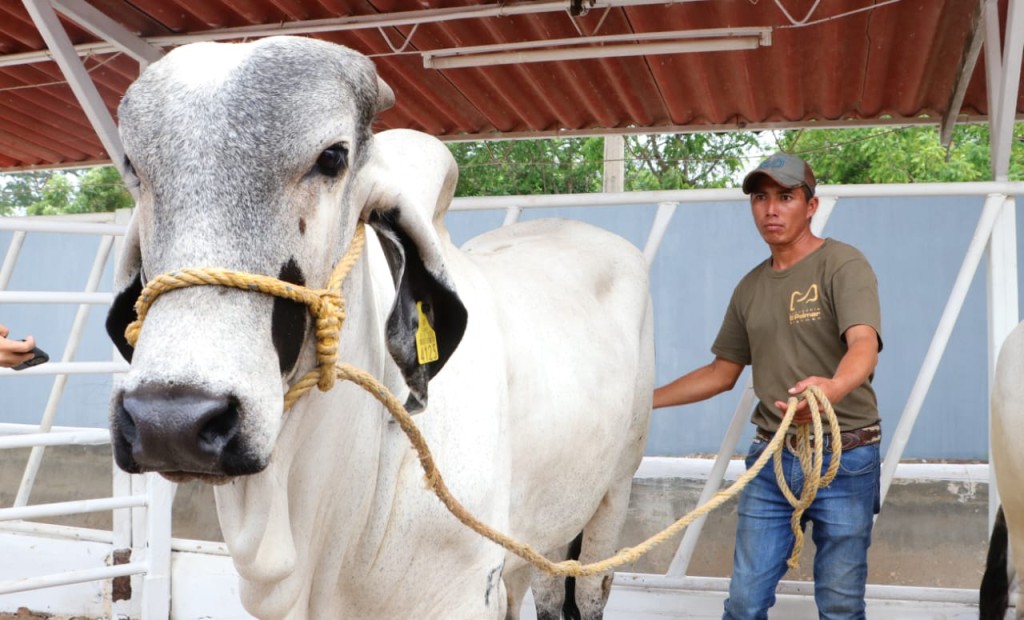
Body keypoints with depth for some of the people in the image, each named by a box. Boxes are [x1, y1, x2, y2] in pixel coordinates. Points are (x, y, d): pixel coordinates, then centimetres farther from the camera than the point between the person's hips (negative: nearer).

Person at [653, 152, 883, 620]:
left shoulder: (843, 264, -7)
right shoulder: (751, 287, 12)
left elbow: (864, 343, -24)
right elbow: (722, 372, 20)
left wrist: (833, 387, -46)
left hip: (844, 457, -5)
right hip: (770, 456, 5)